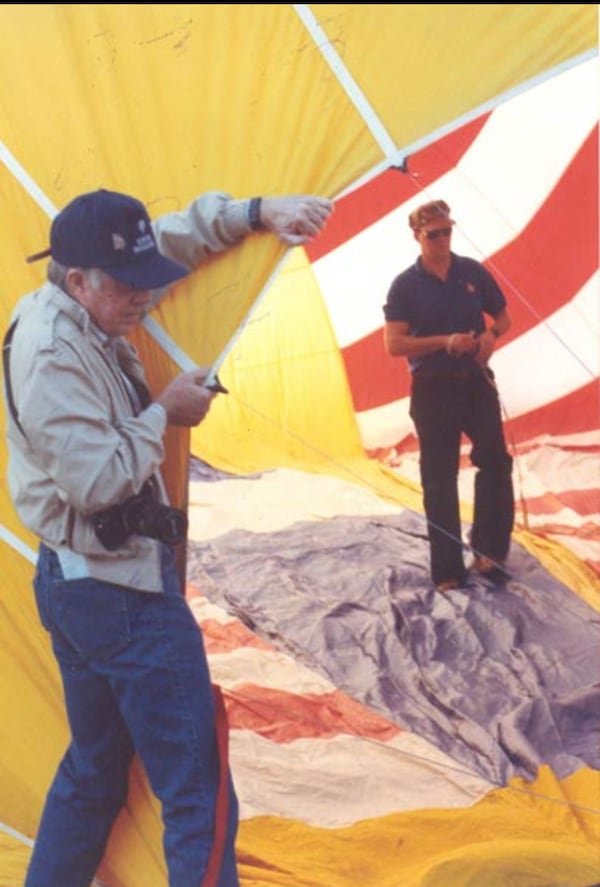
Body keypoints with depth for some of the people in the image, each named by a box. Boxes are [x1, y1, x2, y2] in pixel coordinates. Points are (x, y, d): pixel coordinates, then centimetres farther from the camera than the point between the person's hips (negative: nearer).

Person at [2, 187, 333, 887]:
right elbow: (99, 479, -27)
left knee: (93, 768, 23)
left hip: (74, 581, 10)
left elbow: (179, 231, 14)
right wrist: (165, 413, -14)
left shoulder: (75, 309, 5)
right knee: (198, 790, -3)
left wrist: (260, 212, 1)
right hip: (120, 593, -10)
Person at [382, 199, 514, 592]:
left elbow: (503, 317, 14)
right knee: (439, 480, 1)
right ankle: (447, 571, 9)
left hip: (476, 381, 2)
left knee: (495, 460, -11)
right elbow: (394, 344, -9)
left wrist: (492, 334, -10)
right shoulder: (405, 285, -3)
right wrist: (444, 342, -21)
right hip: (432, 387, -2)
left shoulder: (474, 273, 4)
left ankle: (489, 551, 1)